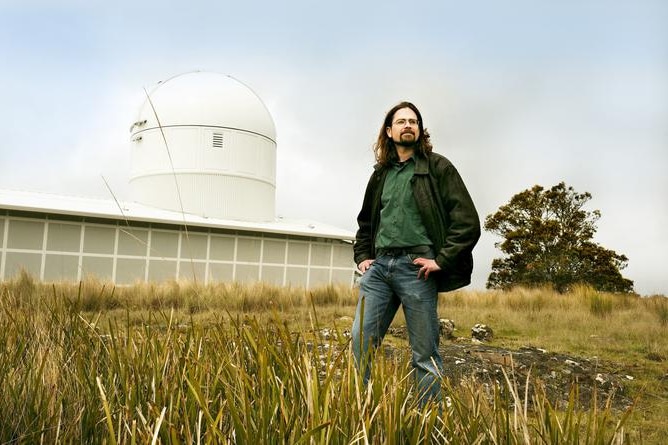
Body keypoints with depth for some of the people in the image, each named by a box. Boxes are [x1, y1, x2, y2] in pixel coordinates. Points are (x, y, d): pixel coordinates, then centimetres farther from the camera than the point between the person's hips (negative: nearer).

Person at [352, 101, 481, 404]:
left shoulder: (438, 168, 3)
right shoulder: (381, 174, 19)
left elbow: (468, 222, -4)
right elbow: (365, 222, 31)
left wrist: (441, 261, -11)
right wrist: (362, 256, 16)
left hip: (416, 268, -5)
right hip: (378, 266, 5)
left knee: (425, 356, 2)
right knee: (359, 342, 0)